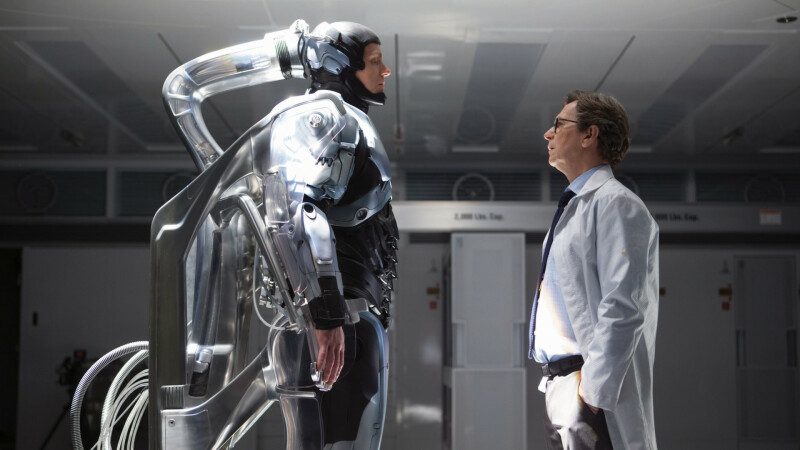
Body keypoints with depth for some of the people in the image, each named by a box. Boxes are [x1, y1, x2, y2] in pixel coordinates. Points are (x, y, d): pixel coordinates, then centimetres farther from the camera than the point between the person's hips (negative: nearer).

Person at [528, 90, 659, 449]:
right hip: (557, 389, 9)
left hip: (591, 393, -9)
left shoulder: (615, 204, -11)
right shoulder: (573, 208, 19)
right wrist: (556, 384, 17)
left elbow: (623, 310, -20)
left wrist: (593, 389, -21)